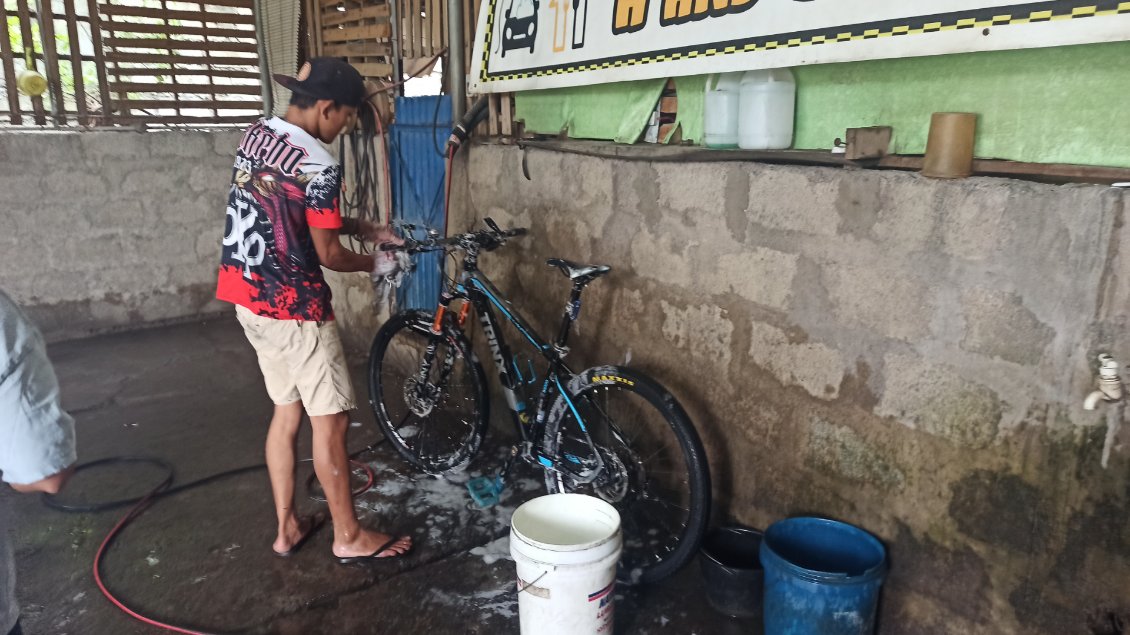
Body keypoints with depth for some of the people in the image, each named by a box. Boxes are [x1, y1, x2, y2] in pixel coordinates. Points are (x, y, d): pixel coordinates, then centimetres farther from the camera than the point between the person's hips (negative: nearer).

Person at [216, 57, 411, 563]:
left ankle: (287, 528, 28)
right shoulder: (318, 166, -20)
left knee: (287, 412, 18)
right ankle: (349, 536, 17)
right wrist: (373, 263, 4)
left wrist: (366, 229, 16)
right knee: (330, 421, 3)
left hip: (249, 299, 9)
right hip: (294, 308, -9)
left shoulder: (255, 135, 8)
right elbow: (329, 255, -16)